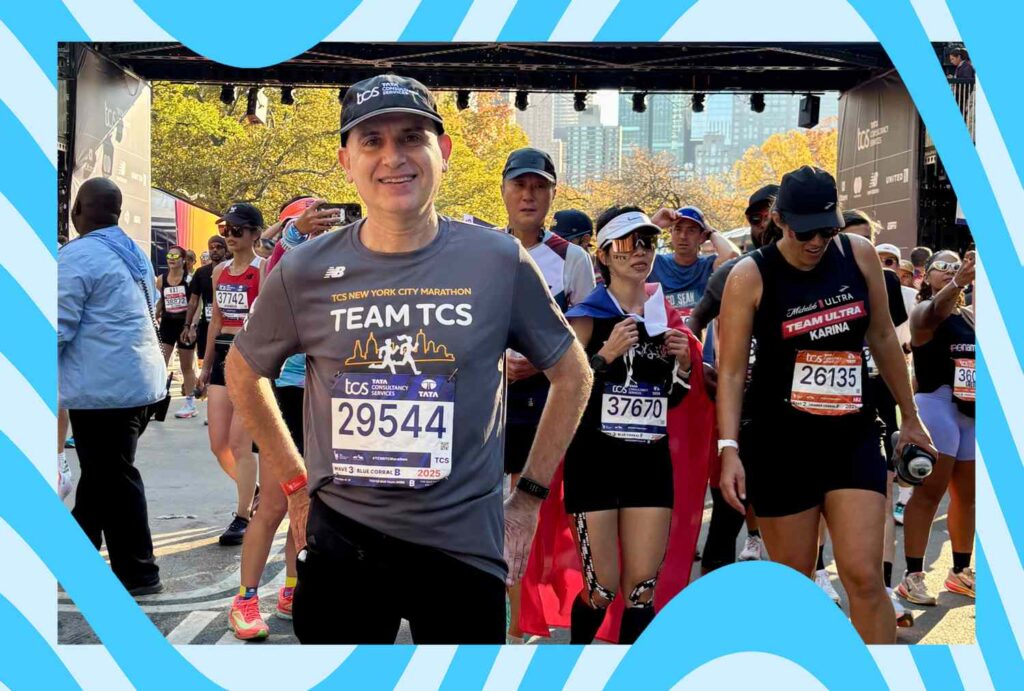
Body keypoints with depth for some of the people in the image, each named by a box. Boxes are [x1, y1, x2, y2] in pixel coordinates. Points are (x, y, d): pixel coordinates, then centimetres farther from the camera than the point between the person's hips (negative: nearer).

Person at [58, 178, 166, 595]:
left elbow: (59, 327, -15)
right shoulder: (134, 252, 14)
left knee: (113, 478, 0)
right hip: (140, 377, 9)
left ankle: (138, 574, 6)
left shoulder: (76, 255, -14)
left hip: (104, 386, -9)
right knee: (99, 471, 19)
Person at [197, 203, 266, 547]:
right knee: (218, 445, 7)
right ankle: (253, 492, 30)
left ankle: (243, 518, 3)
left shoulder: (263, 270, -6)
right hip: (223, 355, 7)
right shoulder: (220, 271, 14)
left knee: (240, 442, -7)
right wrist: (206, 365, 19)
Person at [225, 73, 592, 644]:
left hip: (465, 545, -1)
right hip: (340, 540, 1)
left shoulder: (500, 262, -6)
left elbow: (573, 375, 6)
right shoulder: (305, 272, -4)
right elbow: (245, 372, 13)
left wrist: (529, 499, 4)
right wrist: (295, 483, 9)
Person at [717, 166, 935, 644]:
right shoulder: (751, 277, -8)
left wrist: (909, 417, 19)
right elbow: (731, 370, -9)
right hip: (781, 442, -2)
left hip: (854, 438, 2)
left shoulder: (859, 255, 2)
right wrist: (729, 448, -19)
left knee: (864, 577, -7)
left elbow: (883, 338, 14)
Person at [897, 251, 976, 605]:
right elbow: (935, 312, -30)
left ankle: (961, 571, 23)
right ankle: (913, 576, -5)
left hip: (973, 408, 7)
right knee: (930, 490, -8)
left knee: (967, 493, 12)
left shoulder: (970, 314, 17)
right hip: (938, 403, -7)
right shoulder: (924, 310, -5)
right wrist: (957, 283, -49)